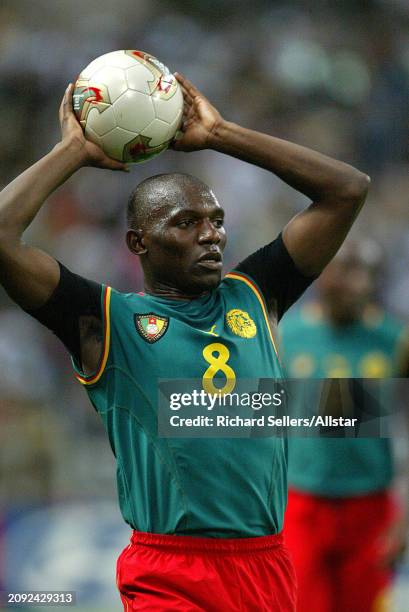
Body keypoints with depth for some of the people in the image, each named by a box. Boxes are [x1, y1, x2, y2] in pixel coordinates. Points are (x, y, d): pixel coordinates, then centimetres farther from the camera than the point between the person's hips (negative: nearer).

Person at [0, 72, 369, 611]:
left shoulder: (252, 297, 13)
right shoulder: (107, 319, 1)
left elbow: (348, 189, 14)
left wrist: (218, 134, 13)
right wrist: (75, 151, 3)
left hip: (271, 567, 5)